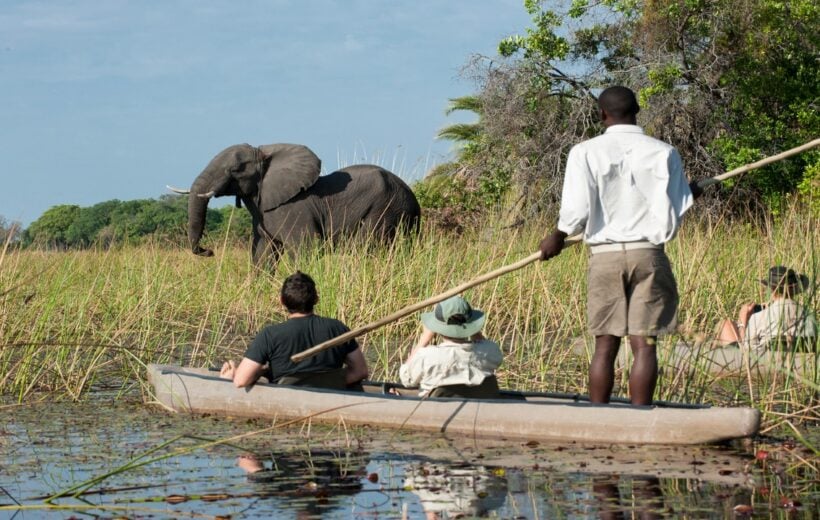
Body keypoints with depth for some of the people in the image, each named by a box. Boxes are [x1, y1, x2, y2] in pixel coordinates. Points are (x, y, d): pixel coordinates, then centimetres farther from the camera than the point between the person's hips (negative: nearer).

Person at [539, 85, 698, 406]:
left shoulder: (585, 153, -2)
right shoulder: (664, 153, 2)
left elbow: (576, 210, -5)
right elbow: (677, 208, 3)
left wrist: (557, 238, 13)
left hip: (604, 256, 0)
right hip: (649, 255, 0)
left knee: (605, 345, 5)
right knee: (644, 344, -1)